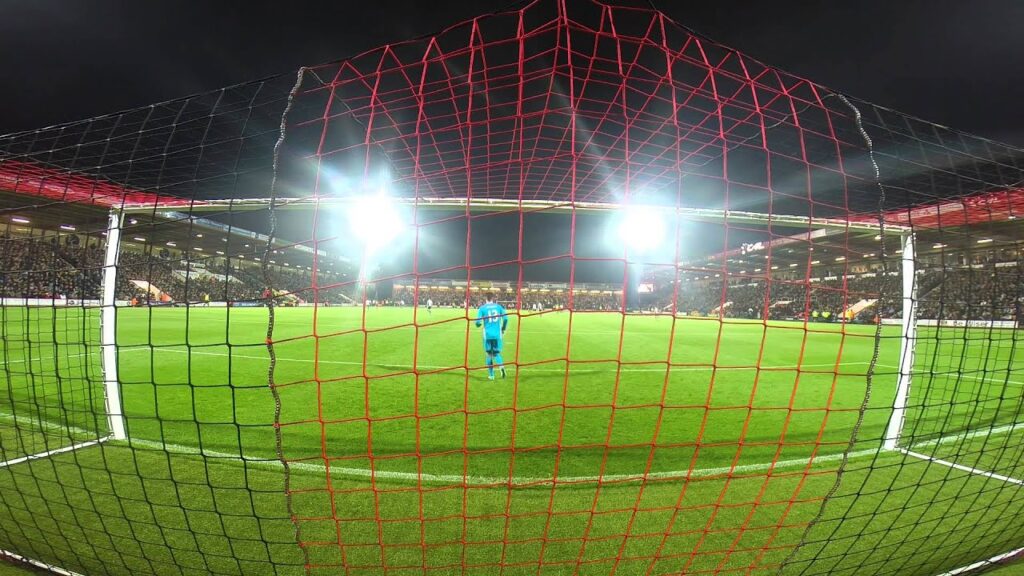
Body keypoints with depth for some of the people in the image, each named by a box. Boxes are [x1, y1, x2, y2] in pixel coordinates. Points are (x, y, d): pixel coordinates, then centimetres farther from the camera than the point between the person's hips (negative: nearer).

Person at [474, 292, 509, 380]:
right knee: (496, 353, 13)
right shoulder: (499, 306, 5)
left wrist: (478, 324, 18)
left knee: (489, 354, 12)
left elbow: (478, 322, -7)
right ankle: (501, 366, -17)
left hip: (487, 334, -1)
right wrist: (503, 330, 11)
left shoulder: (482, 308, 0)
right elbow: (505, 318, -4)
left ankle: (491, 375, 14)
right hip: (497, 334, 1)